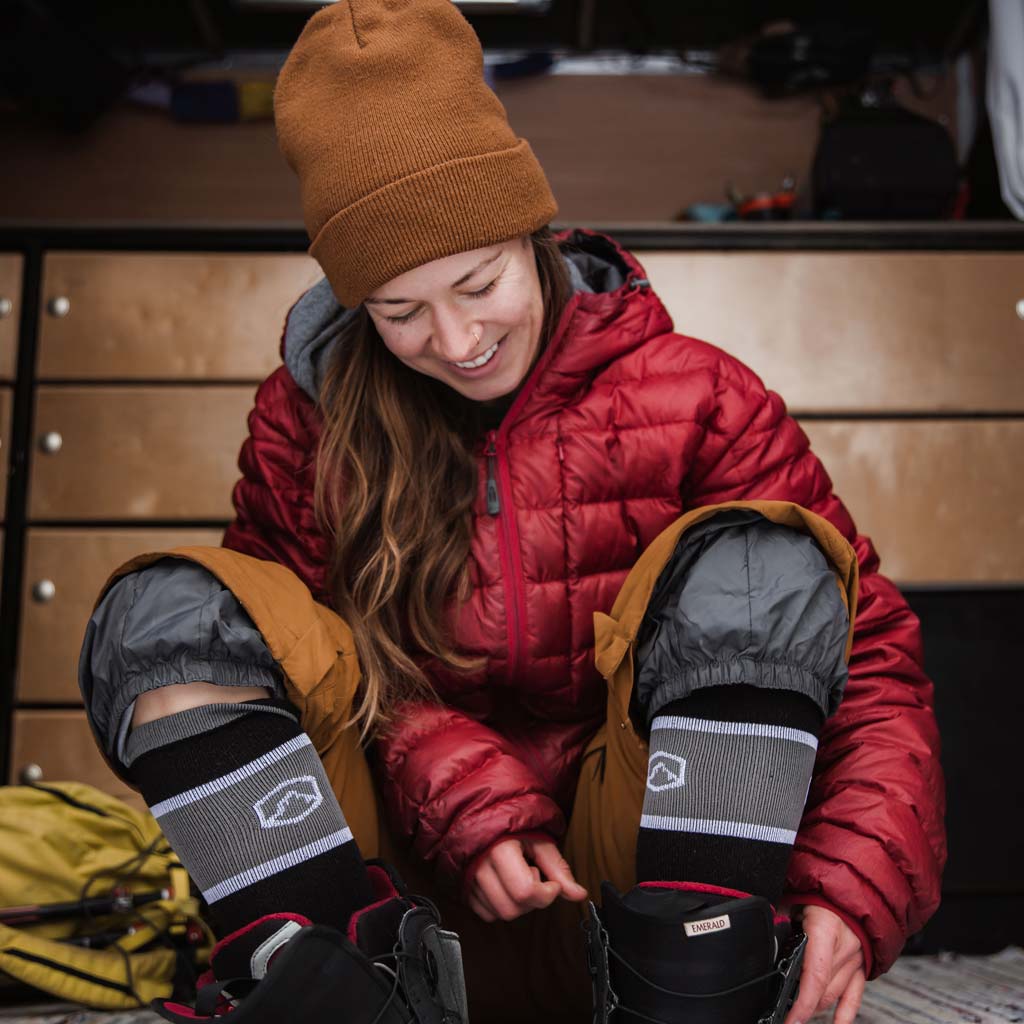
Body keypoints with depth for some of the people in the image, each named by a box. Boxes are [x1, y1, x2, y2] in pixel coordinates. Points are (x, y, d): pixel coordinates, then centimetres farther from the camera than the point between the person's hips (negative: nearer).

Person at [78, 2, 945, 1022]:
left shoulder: (690, 396, -2)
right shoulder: (304, 423, 4)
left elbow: (869, 642, -6)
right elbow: (334, 669, -1)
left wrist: (851, 888, -21)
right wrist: (471, 809, -18)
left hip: (640, 872, -1)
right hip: (416, 881, 2)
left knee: (753, 564, -24)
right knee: (169, 607, -15)